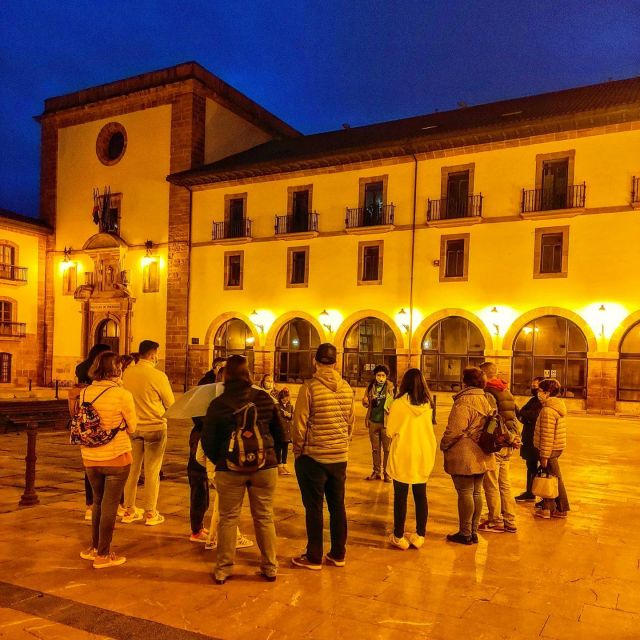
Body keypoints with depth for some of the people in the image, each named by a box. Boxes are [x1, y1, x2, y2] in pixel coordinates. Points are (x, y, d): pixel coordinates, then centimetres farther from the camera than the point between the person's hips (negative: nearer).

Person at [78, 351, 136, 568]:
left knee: (98, 501, 22)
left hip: (90, 458, 5)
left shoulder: (85, 392, -3)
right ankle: (103, 555, 17)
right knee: (109, 505, 8)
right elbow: (132, 428, -7)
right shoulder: (122, 395, -16)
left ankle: (94, 548, 32)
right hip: (116, 457, -5)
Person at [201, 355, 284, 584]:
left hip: (230, 469, -1)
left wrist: (218, 460, 16)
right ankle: (270, 567, 21)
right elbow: (279, 433, 4)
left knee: (228, 518, 12)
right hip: (264, 466, 1)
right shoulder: (264, 399, -3)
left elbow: (207, 441, -1)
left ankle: (223, 569, 19)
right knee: (264, 517, 12)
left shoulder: (217, 404, -6)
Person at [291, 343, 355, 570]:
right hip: (340, 457, 5)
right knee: (337, 506, 14)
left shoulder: (310, 387, -15)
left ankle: (313, 558, 15)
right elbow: (351, 422, 7)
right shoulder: (346, 389, -1)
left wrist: (298, 450, 2)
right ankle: (337, 555, 24)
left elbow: (300, 424, -12)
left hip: (313, 456, -4)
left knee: (314, 508, 5)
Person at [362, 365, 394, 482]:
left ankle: (387, 472, 12)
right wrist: (365, 402, -6)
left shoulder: (391, 387, -5)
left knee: (387, 449, 2)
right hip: (373, 422, 4)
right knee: (375, 449, 13)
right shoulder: (371, 387, 5)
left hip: (386, 422, -4)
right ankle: (376, 471, 23)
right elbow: (366, 403, 15)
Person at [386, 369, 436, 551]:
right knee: (420, 495, 13)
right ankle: (420, 535, 19)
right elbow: (427, 428, 8)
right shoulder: (428, 404, -4)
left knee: (400, 496, 6)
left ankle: (399, 536, 12)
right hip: (424, 455, 4)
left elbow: (390, 431, -6)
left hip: (402, 455, -3)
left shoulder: (399, 404, -14)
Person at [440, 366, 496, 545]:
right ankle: (473, 531, 23)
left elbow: (454, 430, -19)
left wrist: (443, 445, -5)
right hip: (481, 455, 8)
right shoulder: (485, 400, 10)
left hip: (463, 456, -8)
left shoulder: (463, 402, -16)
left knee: (465, 493, 0)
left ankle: (465, 533, 8)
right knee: (476, 492, 14)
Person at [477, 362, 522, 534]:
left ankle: (496, 523, 10)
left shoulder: (487, 394, -14)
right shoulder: (507, 392, 12)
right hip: (507, 446, 8)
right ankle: (510, 522, 21)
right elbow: (515, 417, 13)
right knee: (505, 485, 16)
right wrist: (515, 437, 13)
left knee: (491, 487, 3)